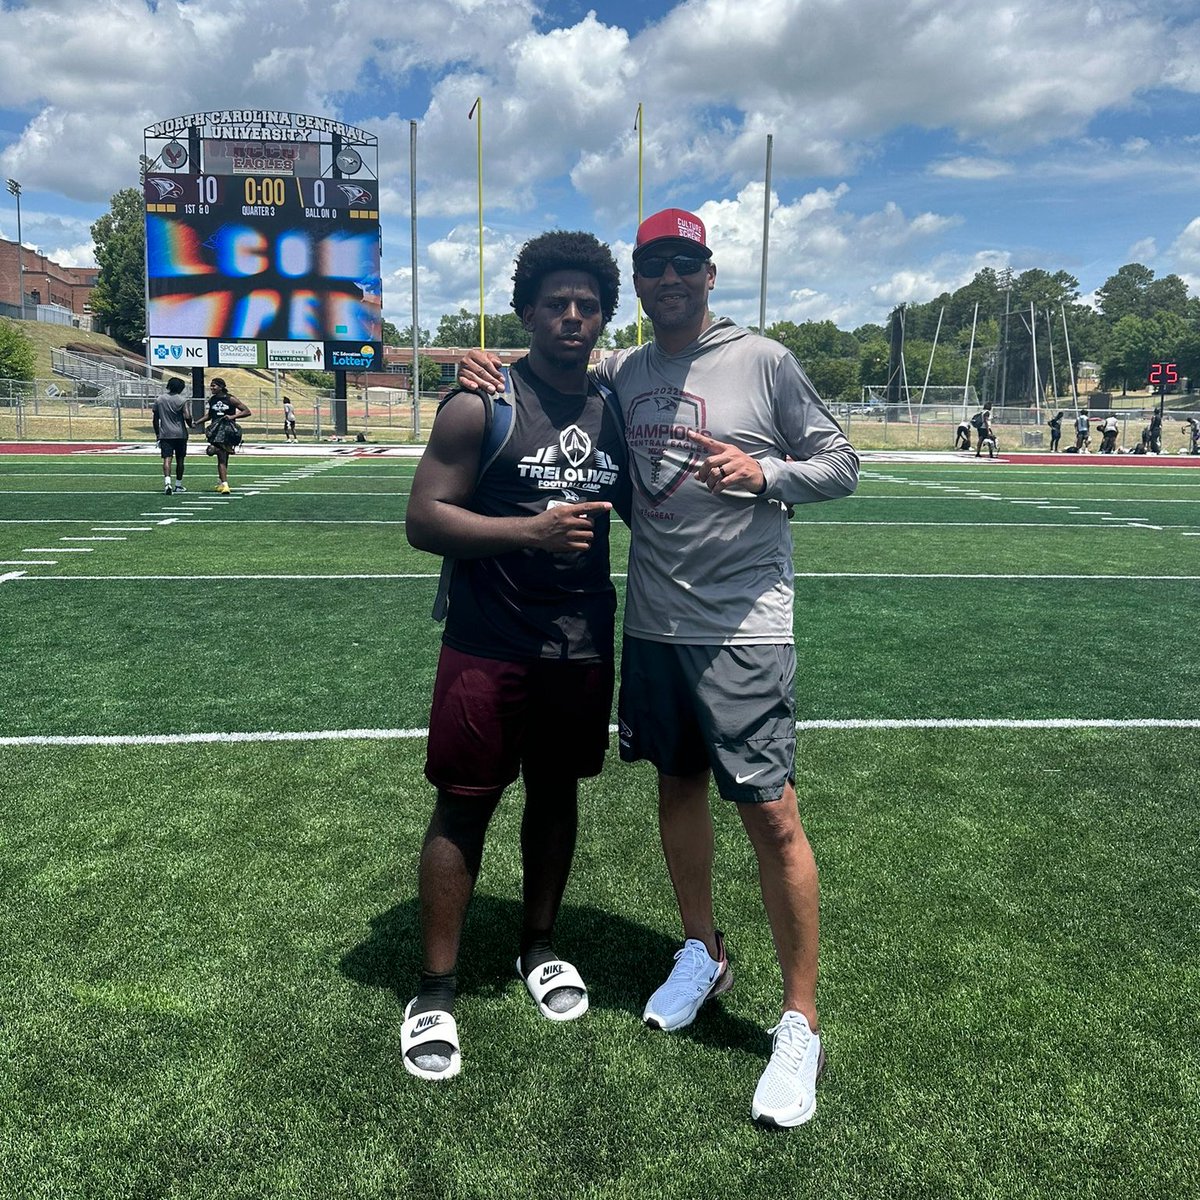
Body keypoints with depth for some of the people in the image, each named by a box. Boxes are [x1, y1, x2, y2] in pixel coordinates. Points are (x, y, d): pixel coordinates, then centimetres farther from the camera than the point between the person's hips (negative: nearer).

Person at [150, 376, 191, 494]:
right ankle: (178, 485, 20)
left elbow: (155, 420, 9)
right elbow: (187, 417, -15)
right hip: (180, 434, -2)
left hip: (165, 434, 2)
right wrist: (191, 424, 7)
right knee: (180, 460, 11)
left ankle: (167, 482, -27)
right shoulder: (183, 400, -5)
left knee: (167, 459, -7)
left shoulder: (159, 399, 7)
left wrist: (157, 435, 17)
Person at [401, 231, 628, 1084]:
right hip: (489, 647, -5)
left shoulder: (617, 409, 8)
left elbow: (639, 512, 21)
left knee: (557, 794, 16)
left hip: (584, 646, 5)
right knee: (464, 808, 2)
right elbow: (424, 519, -12)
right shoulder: (482, 405, -8)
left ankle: (540, 949, 36)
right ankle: (436, 991, 16)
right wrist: (531, 531, -23)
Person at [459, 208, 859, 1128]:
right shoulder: (620, 374, 9)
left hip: (743, 629, -5)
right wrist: (493, 377, 2)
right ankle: (703, 954, 38)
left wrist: (762, 474, -18)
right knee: (678, 785, 16)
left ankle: (801, 1027, 9)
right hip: (653, 625, 5)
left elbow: (842, 465, 1)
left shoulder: (764, 362, -3)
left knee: (770, 812, -5)